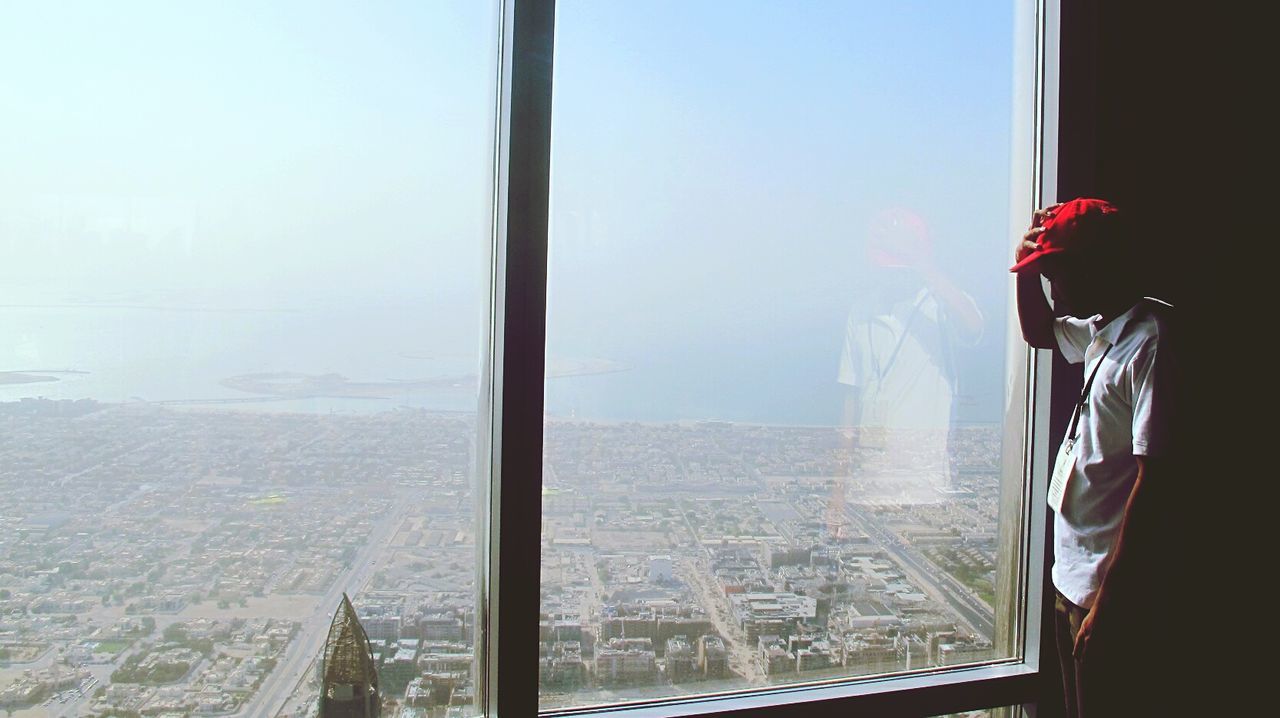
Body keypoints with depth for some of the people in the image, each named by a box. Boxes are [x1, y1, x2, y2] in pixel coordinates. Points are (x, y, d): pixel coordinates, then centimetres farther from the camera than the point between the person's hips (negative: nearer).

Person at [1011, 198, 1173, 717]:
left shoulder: (1151, 344, -21)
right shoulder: (1104, 330, 8)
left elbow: (1154, 481, -24)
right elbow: (1039, 333, 29)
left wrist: (1110, 602, -23)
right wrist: (1028, 269, 9)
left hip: (1105, 583, -9)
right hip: (1073, 575, 9)